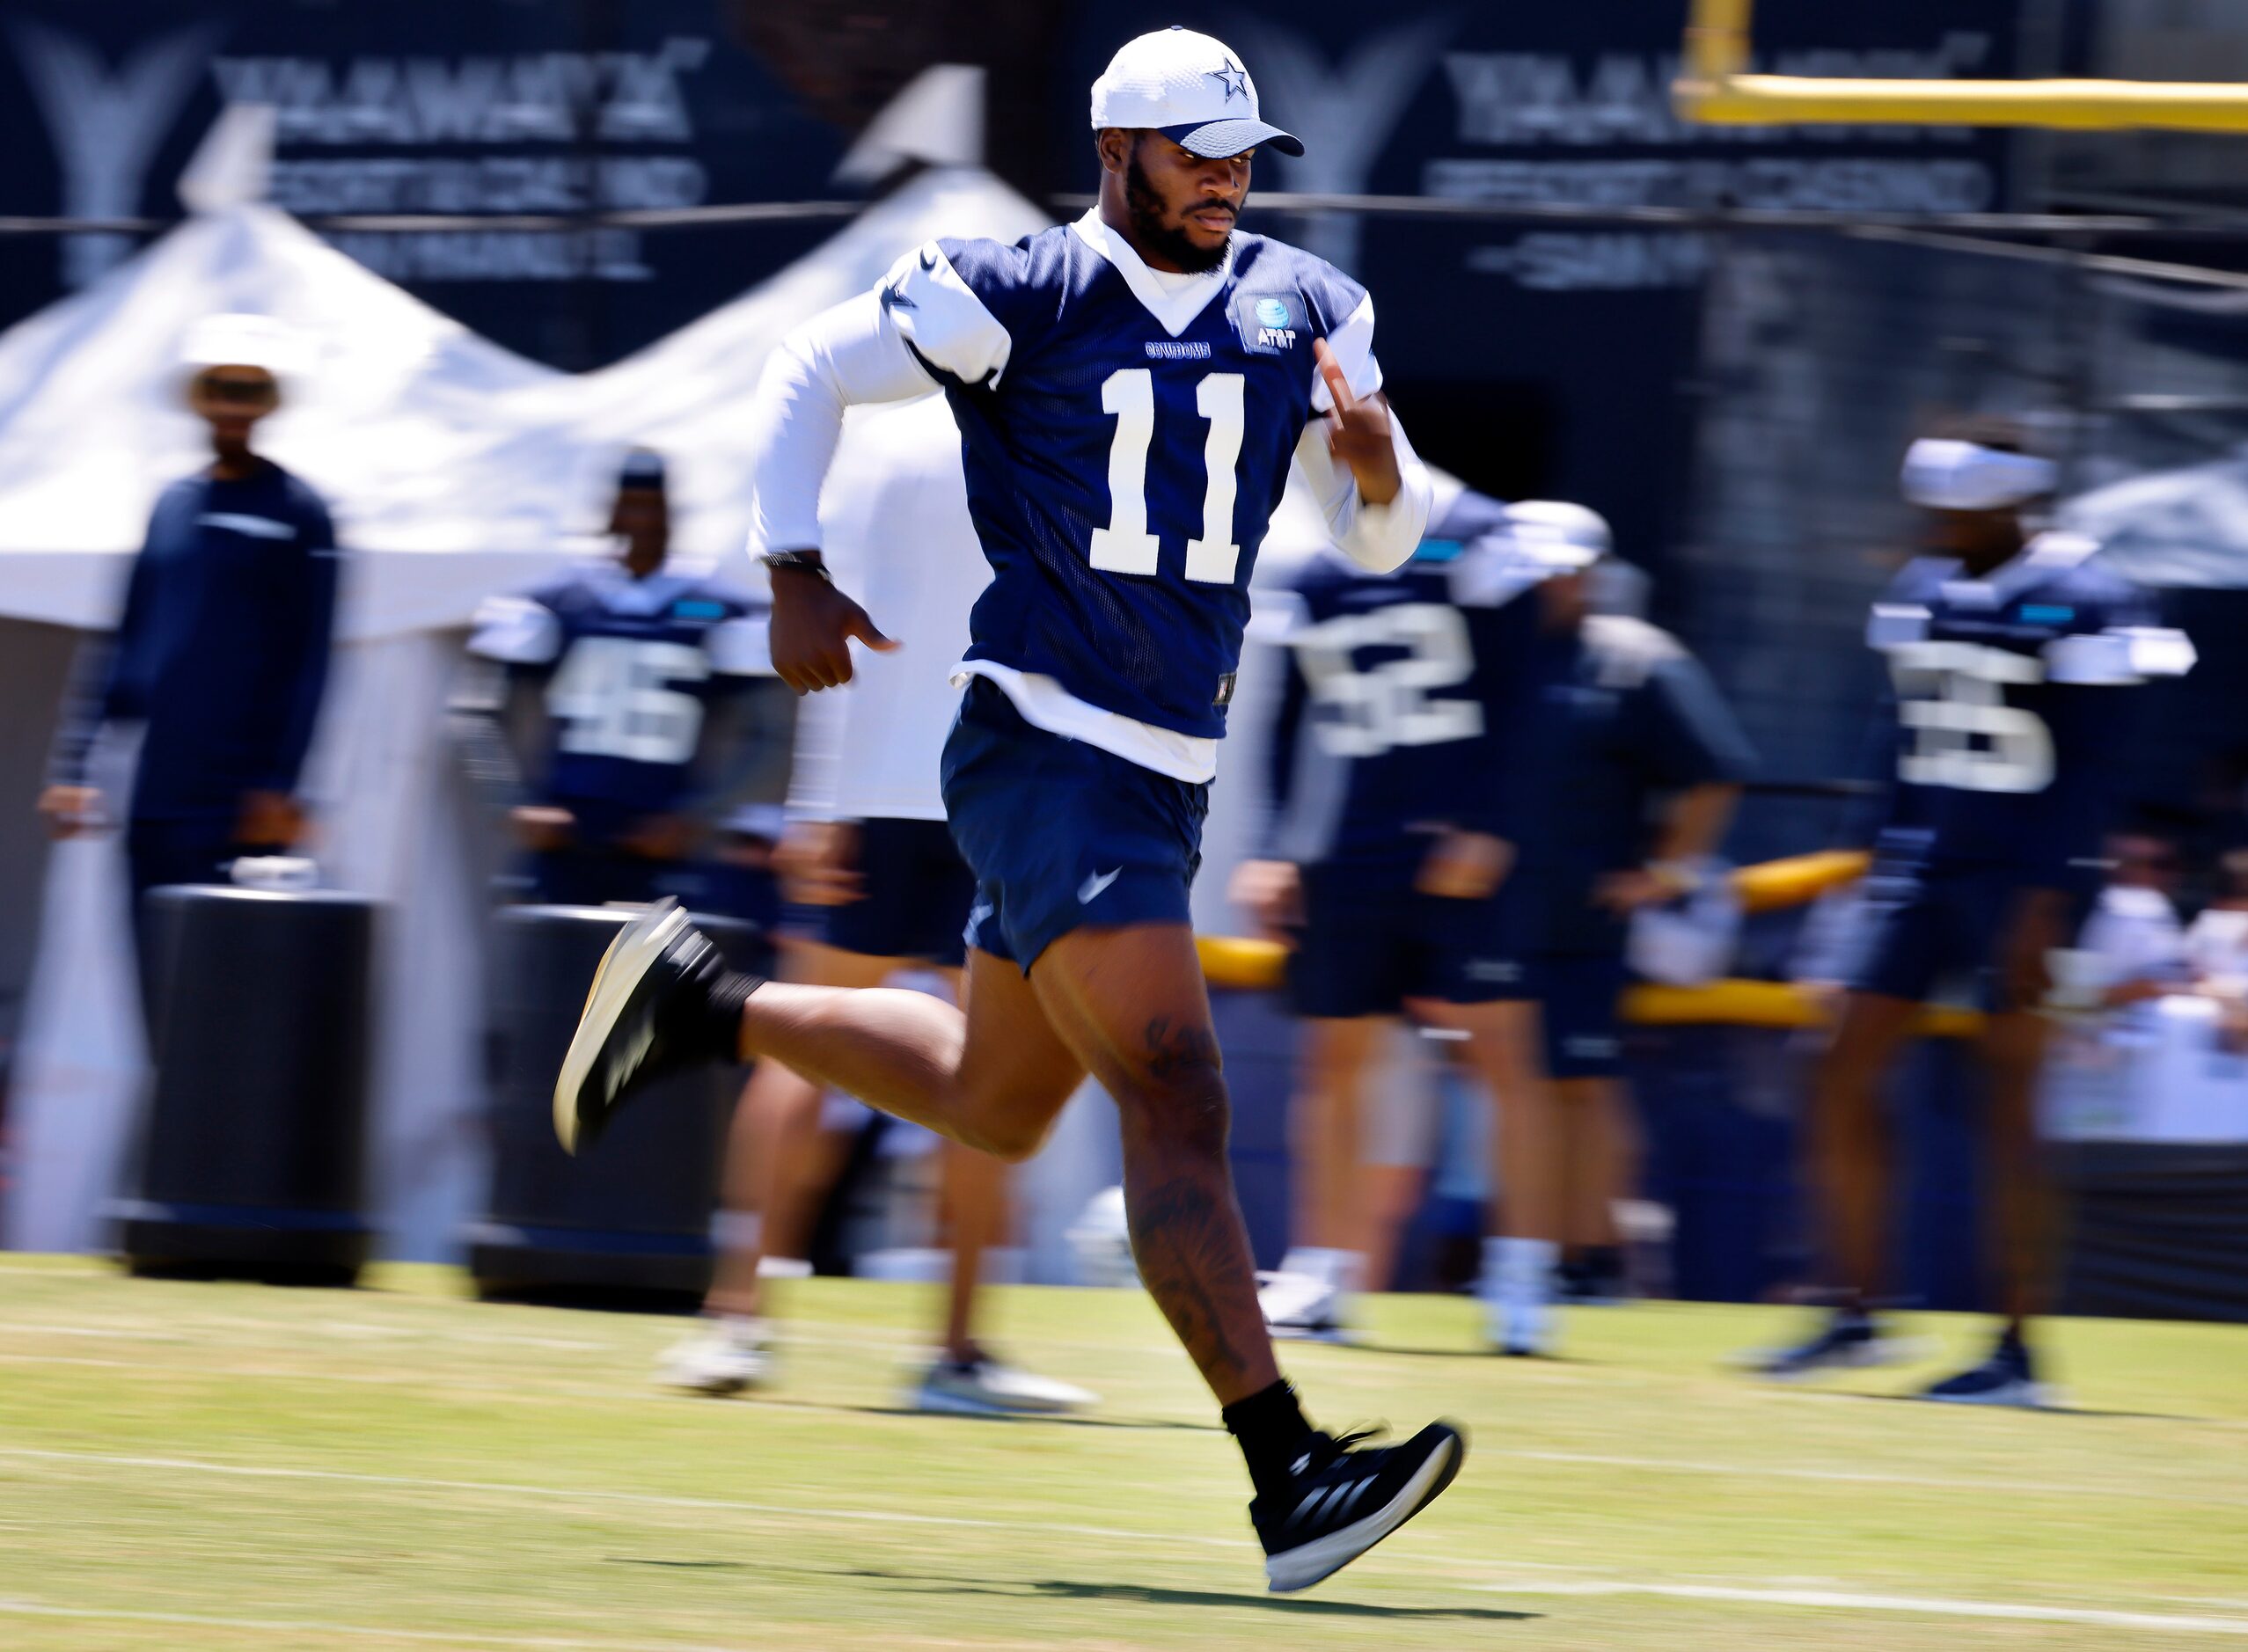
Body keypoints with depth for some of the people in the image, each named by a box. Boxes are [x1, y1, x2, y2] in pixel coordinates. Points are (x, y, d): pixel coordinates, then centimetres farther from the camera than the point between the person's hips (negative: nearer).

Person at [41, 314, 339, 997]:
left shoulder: (296, 515, -1)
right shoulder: (173, 506, 15)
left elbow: (309, 665, -5)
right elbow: (122, 651, 18)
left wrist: (277, 786, -13)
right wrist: (72, 766, 11)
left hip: (236, 812, -6)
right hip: (156, 803, 6)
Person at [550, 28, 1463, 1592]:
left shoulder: (1303, 311, 8)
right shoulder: (1020, 295, -7)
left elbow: (1384, 539, 10)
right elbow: (810, 373, 4)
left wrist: (1375, 463, -12)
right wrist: (795, 577, -5)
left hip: (1168, 775, 8)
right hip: (1044, 749, -8)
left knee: (999, 1100, 20)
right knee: (1176, 1097, -17)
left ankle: (702, 1006, 39)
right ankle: (1291, 1477, -23)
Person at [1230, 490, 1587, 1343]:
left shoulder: (1479, 546, -5)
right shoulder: (1316, 578, 12)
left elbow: (1518, 702, -9)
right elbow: (1295, 730, 19)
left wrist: (1485, 831, -15)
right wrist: (1278, 851, 11)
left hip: (1457, 854, -5)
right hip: (1346, 864, 5)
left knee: (1500, 1047, -9)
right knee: (1338, 1056, 7)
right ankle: (1323, 1272, 14)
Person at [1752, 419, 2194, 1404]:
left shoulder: (2078, 603, -12)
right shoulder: (1924, 594, 10)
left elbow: (2090, 769, -15)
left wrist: (2047, 904, -19)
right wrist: (1883, 868, 15)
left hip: (2019, 877, -7)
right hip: (1926, 867, 7)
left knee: (2010, 1104, -6)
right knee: (1846, 1075, 2)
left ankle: (2016, 1351, -1)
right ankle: (1857, 1315, 10)